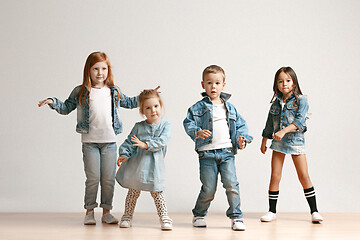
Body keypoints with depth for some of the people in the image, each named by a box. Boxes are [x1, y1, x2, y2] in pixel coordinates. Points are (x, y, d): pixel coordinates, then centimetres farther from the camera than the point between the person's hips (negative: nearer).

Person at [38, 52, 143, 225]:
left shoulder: (114, 91, 9)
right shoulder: (80, 92, 1)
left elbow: (128, 103, 26)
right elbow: (66, 108, 9)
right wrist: (53, 102, -7)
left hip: (110, 141, 2)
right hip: (90, 142, -2)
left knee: (108, 179, 5)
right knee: (93, 178, -1)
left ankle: (106, 212, 15)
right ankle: (89, 212, 12)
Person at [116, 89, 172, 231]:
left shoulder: (165, 125, 1)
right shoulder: (138, 126, 6)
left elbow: (162, 141, -13)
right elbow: (129, 142, 6)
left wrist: (146, 144, -24)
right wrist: (124, 154, -10)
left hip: (154, 165, -2)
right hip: (137, 164, 2)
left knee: (157, 192, 0)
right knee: (133, 191, 10)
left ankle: (164, 218, 9)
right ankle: (127, 216, 24)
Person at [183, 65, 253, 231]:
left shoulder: (230, 108, 14)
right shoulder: (198, 107, 3)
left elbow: (241, 125, 18)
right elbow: (188, 123, -5)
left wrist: (242, 138, 0)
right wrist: (198, 132, -24)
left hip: (227, 152, 3)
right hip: (207, 154, -2)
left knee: (231, 185, -8)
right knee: (208, 189, 0)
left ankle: (236, 217, 4)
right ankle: (199, 215, 24)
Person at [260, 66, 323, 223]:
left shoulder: (300, 100, -4)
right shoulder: (276, 103, 10)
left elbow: (299, 121, -16)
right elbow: (269, 125, 19)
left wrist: (284, 131, -28)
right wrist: (264, 142, 23)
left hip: (296, 141, -3)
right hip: (278, 143, 4)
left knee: (304, 177, -3)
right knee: (275, 176, 1)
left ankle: (314, 211, 5)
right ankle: (272, 211, 10)